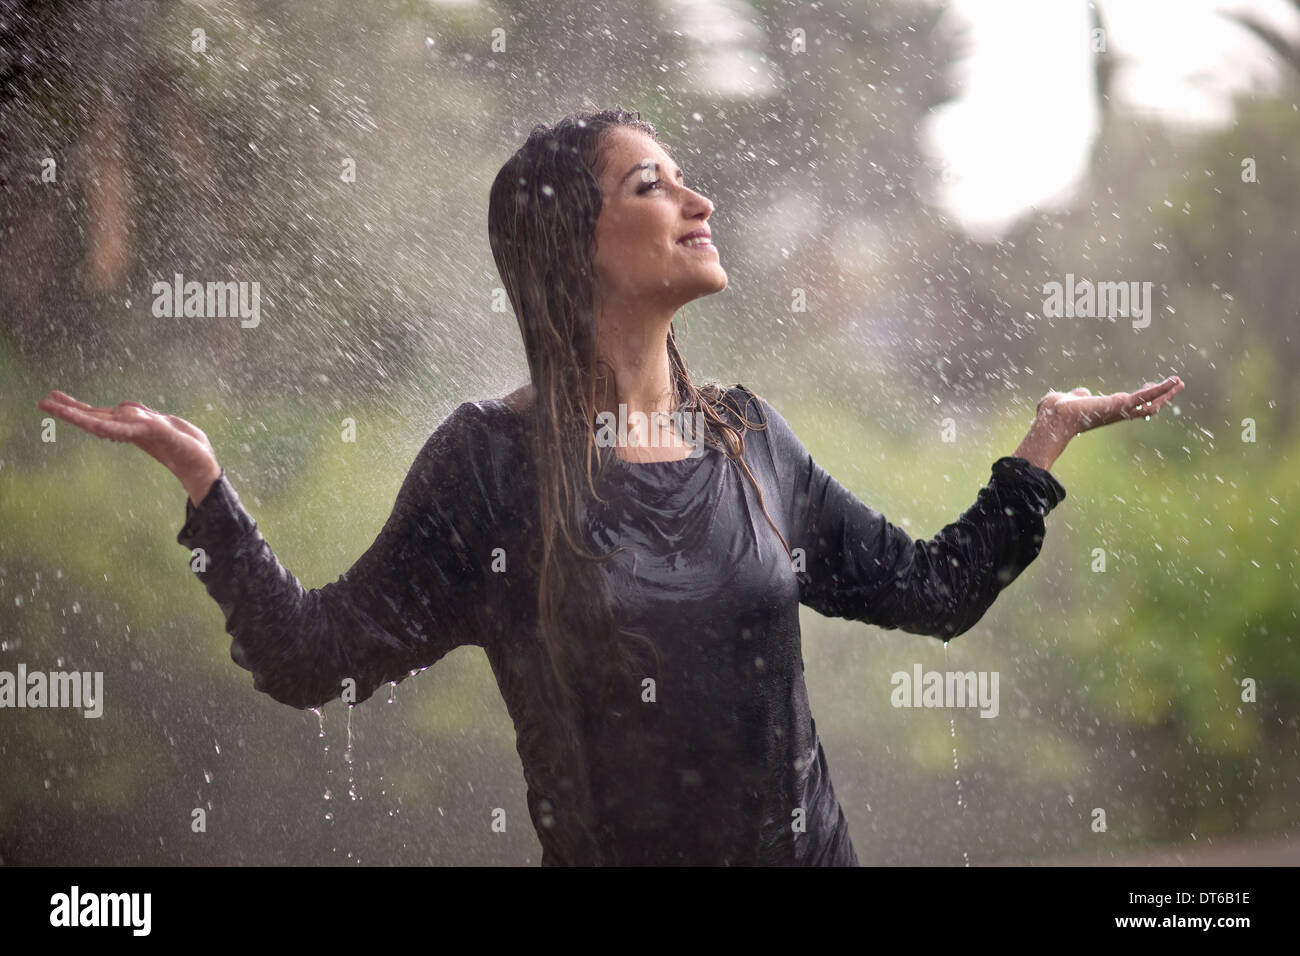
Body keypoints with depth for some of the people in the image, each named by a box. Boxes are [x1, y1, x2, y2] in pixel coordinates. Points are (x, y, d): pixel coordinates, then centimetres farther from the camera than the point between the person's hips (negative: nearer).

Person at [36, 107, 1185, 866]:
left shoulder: (748, 438, 6)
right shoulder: (496, 460, -7)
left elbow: (935, 589, 13)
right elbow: (316, 657, -10)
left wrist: (1047, 438, 13)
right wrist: (201, 475, -18)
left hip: (808, 848, 4)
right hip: (608, 851, -4)